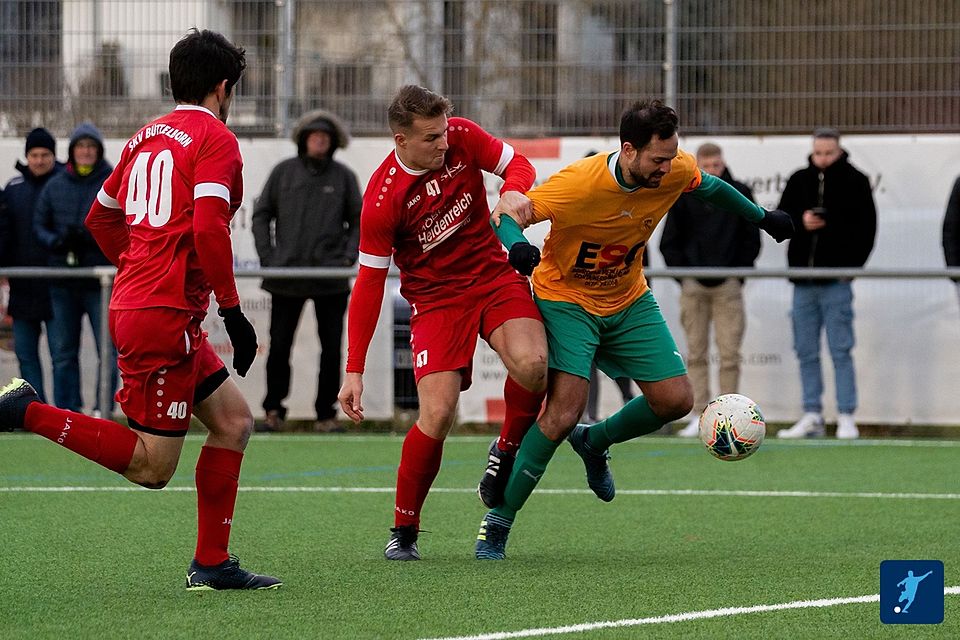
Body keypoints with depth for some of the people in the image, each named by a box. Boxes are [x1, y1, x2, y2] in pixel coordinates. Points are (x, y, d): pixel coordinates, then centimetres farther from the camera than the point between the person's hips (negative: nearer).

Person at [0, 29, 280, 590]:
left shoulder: (147, 137, 16)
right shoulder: (216, 138, -8)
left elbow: (100, 218, 24)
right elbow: (209, 229, -20)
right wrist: (234, 313, -15)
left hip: (134, 306, 9)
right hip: (166, 317, -9)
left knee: (235, 421, 15)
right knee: (152, 469, -6)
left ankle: (212, 564, 14)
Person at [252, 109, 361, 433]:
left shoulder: (343, 177, 6)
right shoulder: (283, 172, 5)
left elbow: (358, 221, 11)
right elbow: (262, 215, 10)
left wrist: (348, 257, -3)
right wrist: (268, 256, 0)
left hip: (330, 277, 0)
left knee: (332, 348, 2)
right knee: (279, 345, 1)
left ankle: (326, 414, 10)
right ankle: (273, 409, 13)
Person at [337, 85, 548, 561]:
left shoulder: (461, 137, -10)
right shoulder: (383, 199, -19)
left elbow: (516, 165, 5)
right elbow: (369, 284, -12)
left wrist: (512, 193, -22)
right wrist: (354, 370, -13)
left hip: (494, 274, 3)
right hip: (435, 297, -3)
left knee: (531, 363, -27)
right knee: (438, 413, -17)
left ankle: (506, 451, 4)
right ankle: (404, 530, 4)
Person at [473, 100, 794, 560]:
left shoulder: (677, 171, -15)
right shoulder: (579, 185, -31)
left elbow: (706, 186, 10)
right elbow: (507, 213, -24)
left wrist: (762, 217, 19)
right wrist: (517, 243, -47)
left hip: (629, 301, 6)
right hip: (566, 300, -6)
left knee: (676, 400, -4)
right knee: (563, 413, -21)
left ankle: (595, 443, 26)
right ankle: (497, 522, -7)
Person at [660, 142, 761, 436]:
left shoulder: (739, 194, 5)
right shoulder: (683, 196, 5)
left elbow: (752, 240, 8)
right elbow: (669, 242, 8)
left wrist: (739, 274, -1)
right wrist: (683, 277, -1)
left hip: (728, 286, -1)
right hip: (693, 286, 1)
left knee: (729, 353, -5)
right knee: (696, 352, 1)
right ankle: (699, 415, 2)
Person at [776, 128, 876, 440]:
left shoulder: (854, 182, 0)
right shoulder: (799, 180, 11)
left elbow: (866, 227, 0)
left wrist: (851, 266, -8)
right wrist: (800, 222, -8)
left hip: (836, 282, -4)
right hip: (803, 282, 4)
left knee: (841, 351, -5)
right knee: (806, 352, 6)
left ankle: (846, 418, -3)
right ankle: (812, 417, 11)